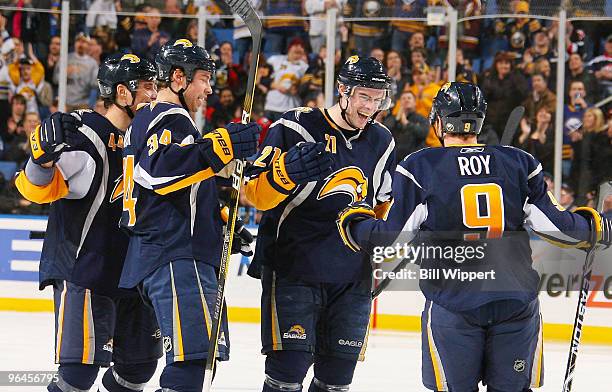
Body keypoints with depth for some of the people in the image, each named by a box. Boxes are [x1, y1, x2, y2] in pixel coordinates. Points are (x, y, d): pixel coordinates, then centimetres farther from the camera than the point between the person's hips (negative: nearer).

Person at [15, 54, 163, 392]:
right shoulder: (86, 138, -16)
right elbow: (38, 189, -21)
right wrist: (44, 160, -41)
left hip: (129, 273, 9)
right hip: (82, 272, -9)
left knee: (140, 363, 13)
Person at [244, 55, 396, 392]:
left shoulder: (382, 143, 10)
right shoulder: (295, 128, -9)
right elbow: (256, 193, -13)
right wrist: (286, 171, -31)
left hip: (353, 277, 5)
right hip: (292, 271, -5)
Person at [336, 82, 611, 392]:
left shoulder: (419, 167, -2)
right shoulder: (520, 162, 5)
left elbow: (394, 239, -5)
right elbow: (555, 224, 3)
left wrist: (353, 222, 14)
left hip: (453, 300, -2)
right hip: (517, 302, 2)